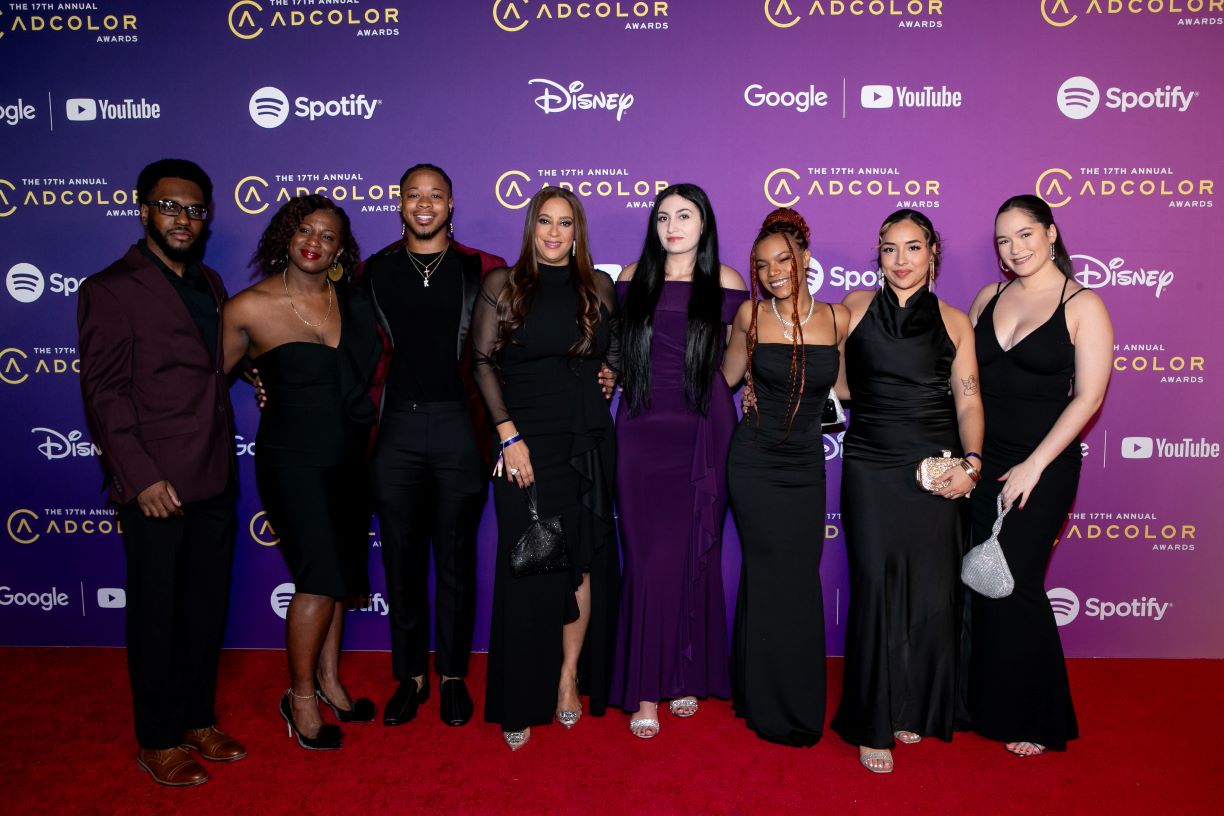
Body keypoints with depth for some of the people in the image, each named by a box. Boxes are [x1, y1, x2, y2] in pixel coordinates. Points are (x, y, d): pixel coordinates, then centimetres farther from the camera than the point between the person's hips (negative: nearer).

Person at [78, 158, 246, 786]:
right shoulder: (111, 289, -6)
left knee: (207, 608, 15)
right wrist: (142, 477, -16)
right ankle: (158, 742, 23)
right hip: (157, 486, -6)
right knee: (156, 613, 7)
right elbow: (104, 390, -11)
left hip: (214, 480, 6)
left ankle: (197, 720, 32)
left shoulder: (210, 284, 14)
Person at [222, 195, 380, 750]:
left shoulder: (351, 299, 1)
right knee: (320, 578, -6)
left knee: (337, 573, 14)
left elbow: (369, 367, 15)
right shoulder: (249, 308, -12)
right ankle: (301, 698, 14)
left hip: (349, 459, 5)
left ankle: (328, 678, 32)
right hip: (293, 461, -5)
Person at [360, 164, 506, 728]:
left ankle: (453, 675, 21)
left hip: (459, 426, -1)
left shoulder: (482, 270, 3)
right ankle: (409, 675, 23)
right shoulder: (373, 272, 8)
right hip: (396, 428, 2)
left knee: (455, 558, 7)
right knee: (401, 558, 8)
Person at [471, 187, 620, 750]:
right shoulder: (502, 285, 2)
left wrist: (606, 373, 0)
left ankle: (568, 677, 21)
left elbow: (614, 354, 21)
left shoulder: (598, 287, 10)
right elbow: (483, 361, -3)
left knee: (581, 561, 5)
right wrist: (508, 434, -10)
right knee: (525, 567, 0)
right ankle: (520, 702, 12)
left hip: (587, 443, 3)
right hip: (525, 441, -2)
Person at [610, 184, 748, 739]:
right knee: (649, 557, -1)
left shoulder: (725, 283, 5)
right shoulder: (634, 278, 8)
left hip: (703, 433, 0)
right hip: (643, 432, 0)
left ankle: (686, 675, 22)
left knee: (693, 555, 6)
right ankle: (646, 688, 9)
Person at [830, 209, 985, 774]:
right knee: (875, 589, -3)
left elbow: (968, 400, 4)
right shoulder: (856, 306, 7)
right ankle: (873, 725, 11)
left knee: (933, 593, 3)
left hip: (936, 469, 1)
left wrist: (970, 461, -10)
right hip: (871, 467, -1)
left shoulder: (953, 320, 9)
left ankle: (915, 710, 25)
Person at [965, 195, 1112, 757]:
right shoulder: (989, 297, 8)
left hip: (1042, 466, -4)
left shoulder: (1082, 305, -6)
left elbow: (1088, 397, -10)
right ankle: (987, 703, 26)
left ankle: (1036, 719, 20)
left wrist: (1034, 466, -15)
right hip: (982, 459, 5)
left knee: (1013, 586, -1)